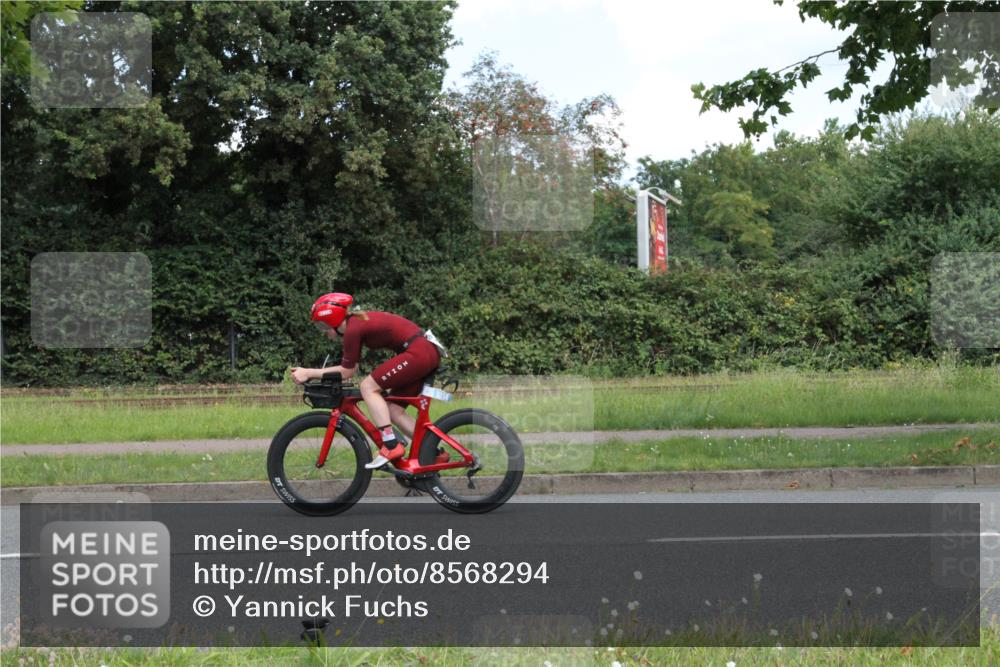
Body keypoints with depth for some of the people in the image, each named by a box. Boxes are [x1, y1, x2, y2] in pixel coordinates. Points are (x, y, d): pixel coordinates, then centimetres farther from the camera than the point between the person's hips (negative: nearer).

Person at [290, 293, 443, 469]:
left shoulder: (353, 329, -12)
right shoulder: (358, 322, 16)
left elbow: (346, 372, -5)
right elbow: (350, 368, 19)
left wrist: (309, 373, -1)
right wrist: (310, 373, 15)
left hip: (418, 352, -10)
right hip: (430, 352, 10)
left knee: (368, 386, -9)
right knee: (394, 410, 10)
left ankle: (391, 446, -13)